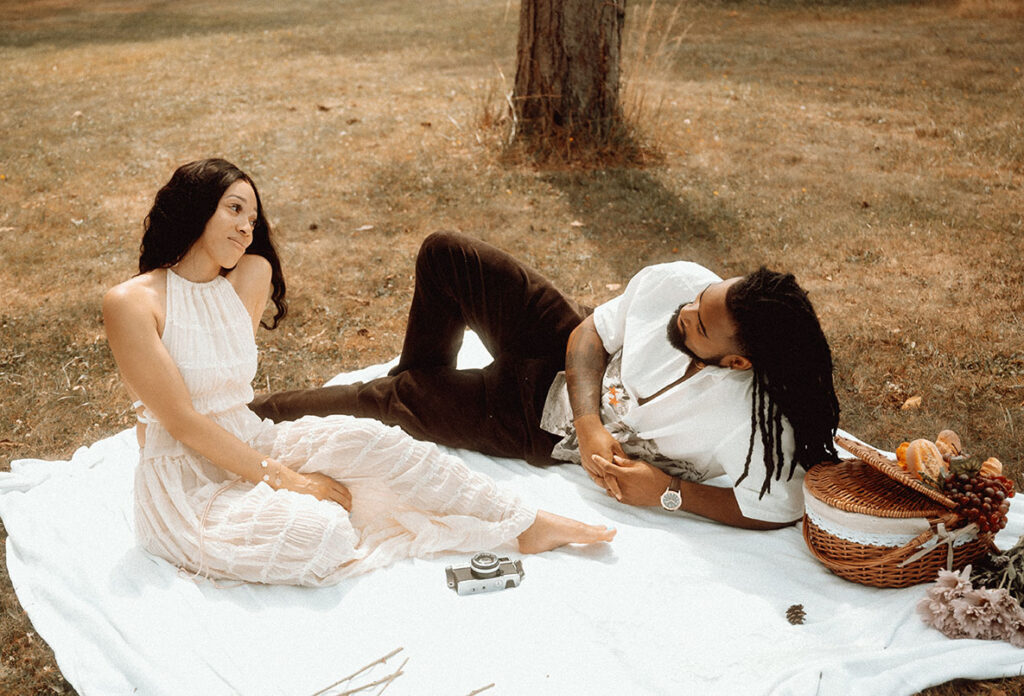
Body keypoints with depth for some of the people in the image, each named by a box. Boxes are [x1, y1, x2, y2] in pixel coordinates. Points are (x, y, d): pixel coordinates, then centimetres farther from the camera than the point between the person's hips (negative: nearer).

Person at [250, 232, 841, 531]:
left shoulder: (757, 428, -35)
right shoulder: (673, 282, -24)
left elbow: (778, 512, -24)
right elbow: (591, 335, -10)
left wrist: (667, 491, -26)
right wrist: (590, 423, -24)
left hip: (546, 429, -4)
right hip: (570, 357, 4)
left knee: (389, 402, -1)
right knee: (444, 255, -4)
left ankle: (262, 412, 27)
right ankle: (424, 376, 26)